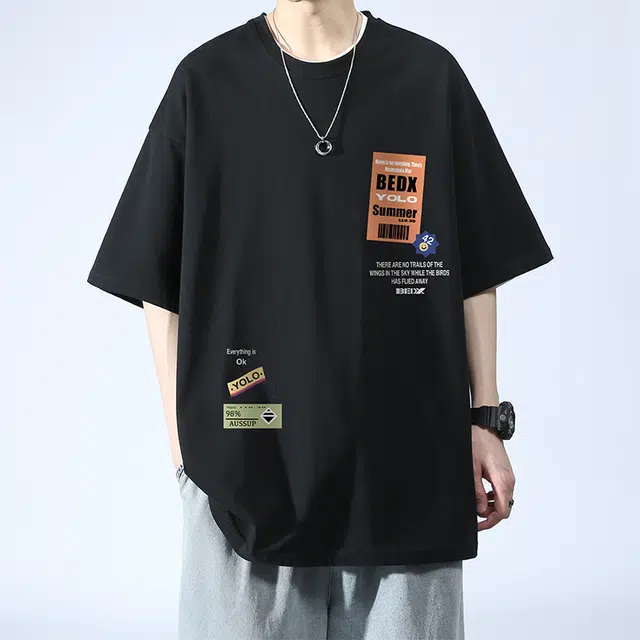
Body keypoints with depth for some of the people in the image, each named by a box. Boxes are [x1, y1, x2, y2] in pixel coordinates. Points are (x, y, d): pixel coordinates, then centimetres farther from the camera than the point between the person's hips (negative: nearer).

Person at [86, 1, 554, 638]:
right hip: (245, 464, 0)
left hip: (407, 465, 1)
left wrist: (486, 418, 2)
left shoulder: (431, 76, 5)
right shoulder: (205, 82, 2)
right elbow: (159, 282, 4)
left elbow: (477, 270, 7)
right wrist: (182, 442, 0)